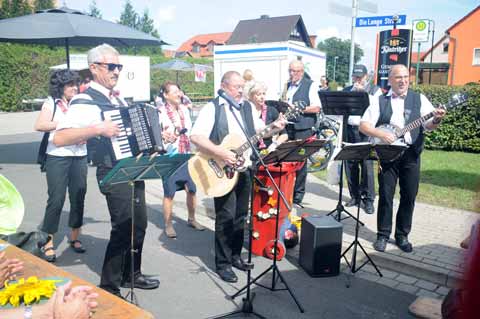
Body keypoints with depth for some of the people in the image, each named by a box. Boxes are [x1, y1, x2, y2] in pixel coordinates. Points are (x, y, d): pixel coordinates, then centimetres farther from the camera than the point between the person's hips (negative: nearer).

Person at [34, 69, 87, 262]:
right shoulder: (52, 103, 1)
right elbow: (39, 125, -13)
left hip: (79, 156, 4)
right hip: (58, 156, -4)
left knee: (78, 197, 7)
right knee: (56, 199, -4)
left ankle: (74, 237, 22)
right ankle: (48, 242, 7)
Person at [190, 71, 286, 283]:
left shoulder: (247, 107, 10)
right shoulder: (212, 108, -9)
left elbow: (259, 129, 19)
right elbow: (196, 136, -19)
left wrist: (274, 128, -2)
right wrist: (221, 153, -26)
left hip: (243, 169, 6)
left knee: (240, 216, 13)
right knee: (226, 217, -4)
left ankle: (235, 255, 29)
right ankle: (222, 263, 10)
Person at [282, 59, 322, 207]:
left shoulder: (310, 85, 0)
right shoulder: (288, 85, 18)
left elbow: (317, 107, -8)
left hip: (303, 129, -5)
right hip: (287, 127, 5)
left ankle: (297, 197, 8)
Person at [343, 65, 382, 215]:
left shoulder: (375, 90, 8)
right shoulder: (346, 90, 17)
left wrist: (363, 93, -9)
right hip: (349, 129, 4)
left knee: (367, 165, -9)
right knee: (350, 165, 4)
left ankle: (369, 199, -1)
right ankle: (355, 196, 16)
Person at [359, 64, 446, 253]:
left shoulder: (419, 99, 6)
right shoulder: (380, 101, 4)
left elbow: (428, 125, -3)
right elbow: (363, 125, -1)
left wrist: (436, 120, -25)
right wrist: (381, 134, -17)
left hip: (411, 154, 1)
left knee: (409, 196, 5)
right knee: (385, 195, 2)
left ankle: (402, 235, 20)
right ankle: (383, 235, 14)